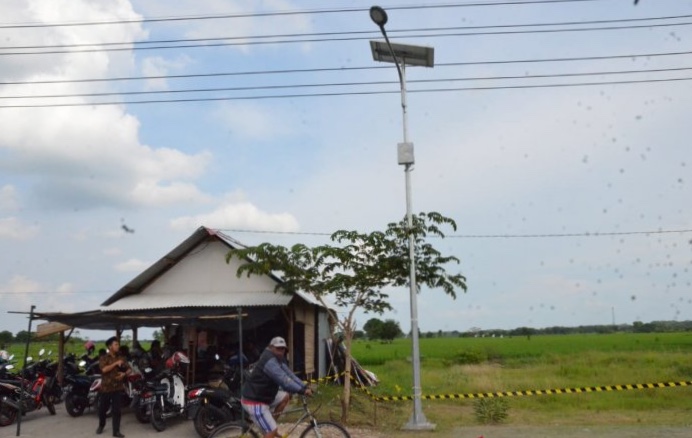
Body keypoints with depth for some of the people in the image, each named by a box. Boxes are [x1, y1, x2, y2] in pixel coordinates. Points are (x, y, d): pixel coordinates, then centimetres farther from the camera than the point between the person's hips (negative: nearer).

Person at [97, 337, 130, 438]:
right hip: (106, 387, -2)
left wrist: (124, 374, -10)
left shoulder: (121, 358, 8)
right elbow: (104, 369, -20)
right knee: (102, 409, 11)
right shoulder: (103, 358, -4)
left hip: (117, 387, 2)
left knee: (116, 410, -2)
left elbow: (128, 369, 10)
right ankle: (101, 425, 37)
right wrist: (116, 363, -21)